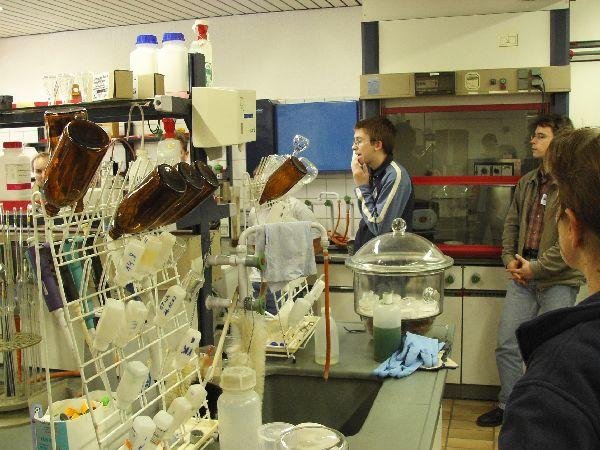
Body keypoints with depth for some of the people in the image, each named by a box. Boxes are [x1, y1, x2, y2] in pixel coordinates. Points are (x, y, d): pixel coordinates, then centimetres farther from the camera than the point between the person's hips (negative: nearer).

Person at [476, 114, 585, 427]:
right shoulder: (527, 183, 12)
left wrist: (536, 267, -16)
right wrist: (509, 258, 3)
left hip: (558, 281, -6)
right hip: (522, 278, 6)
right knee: (507, 345, 9)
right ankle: (508, 406, 25)